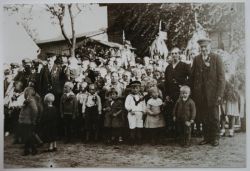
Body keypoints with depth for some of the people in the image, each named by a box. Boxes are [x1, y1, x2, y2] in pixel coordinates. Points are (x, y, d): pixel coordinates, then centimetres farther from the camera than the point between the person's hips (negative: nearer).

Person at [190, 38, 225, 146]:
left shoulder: (216, 58, -1)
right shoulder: (196, 59, 8)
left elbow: (221, 77, -4)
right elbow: (192, 77, 6)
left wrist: (219, 94, -11)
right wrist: (193, 92, -2)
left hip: (212, 94, -2)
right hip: (200, 95, 3)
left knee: (214, 118, 6)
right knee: (203, 118, 8)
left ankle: (215, 138, 20)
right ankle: (207, 138, 21)